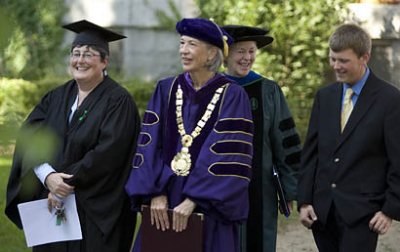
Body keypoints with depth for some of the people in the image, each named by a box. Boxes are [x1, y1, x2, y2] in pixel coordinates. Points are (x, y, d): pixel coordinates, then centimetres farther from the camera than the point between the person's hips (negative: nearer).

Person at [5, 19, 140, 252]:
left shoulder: (117, 101, -6)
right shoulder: (57, 97, 10)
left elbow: (107, 154, -16)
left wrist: (68, 184, -16)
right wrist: (48, 176, -18)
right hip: (53, 206, 5)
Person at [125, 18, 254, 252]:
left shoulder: (232, 96, -4)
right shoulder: (166, 90, 7)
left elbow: (227, 155, -12)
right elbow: (149, 144, 2)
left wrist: (192, 200, -18)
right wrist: (156, 194, -11)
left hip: (210, 209, -3)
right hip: (164, 206, 3)